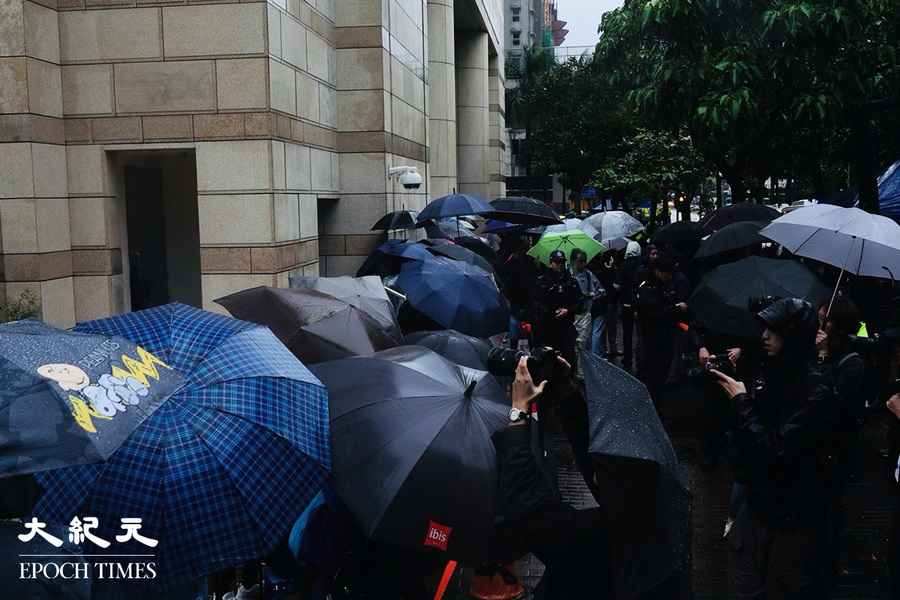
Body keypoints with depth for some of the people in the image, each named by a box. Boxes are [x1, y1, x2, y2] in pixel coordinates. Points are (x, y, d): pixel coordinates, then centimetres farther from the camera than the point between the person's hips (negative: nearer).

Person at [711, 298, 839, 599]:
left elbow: (776, 451, -26)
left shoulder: (815, 391, -22)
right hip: (761, 504, 7)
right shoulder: (777, 375, 1)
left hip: (793, 519, -7)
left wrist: (742, 401, -18)